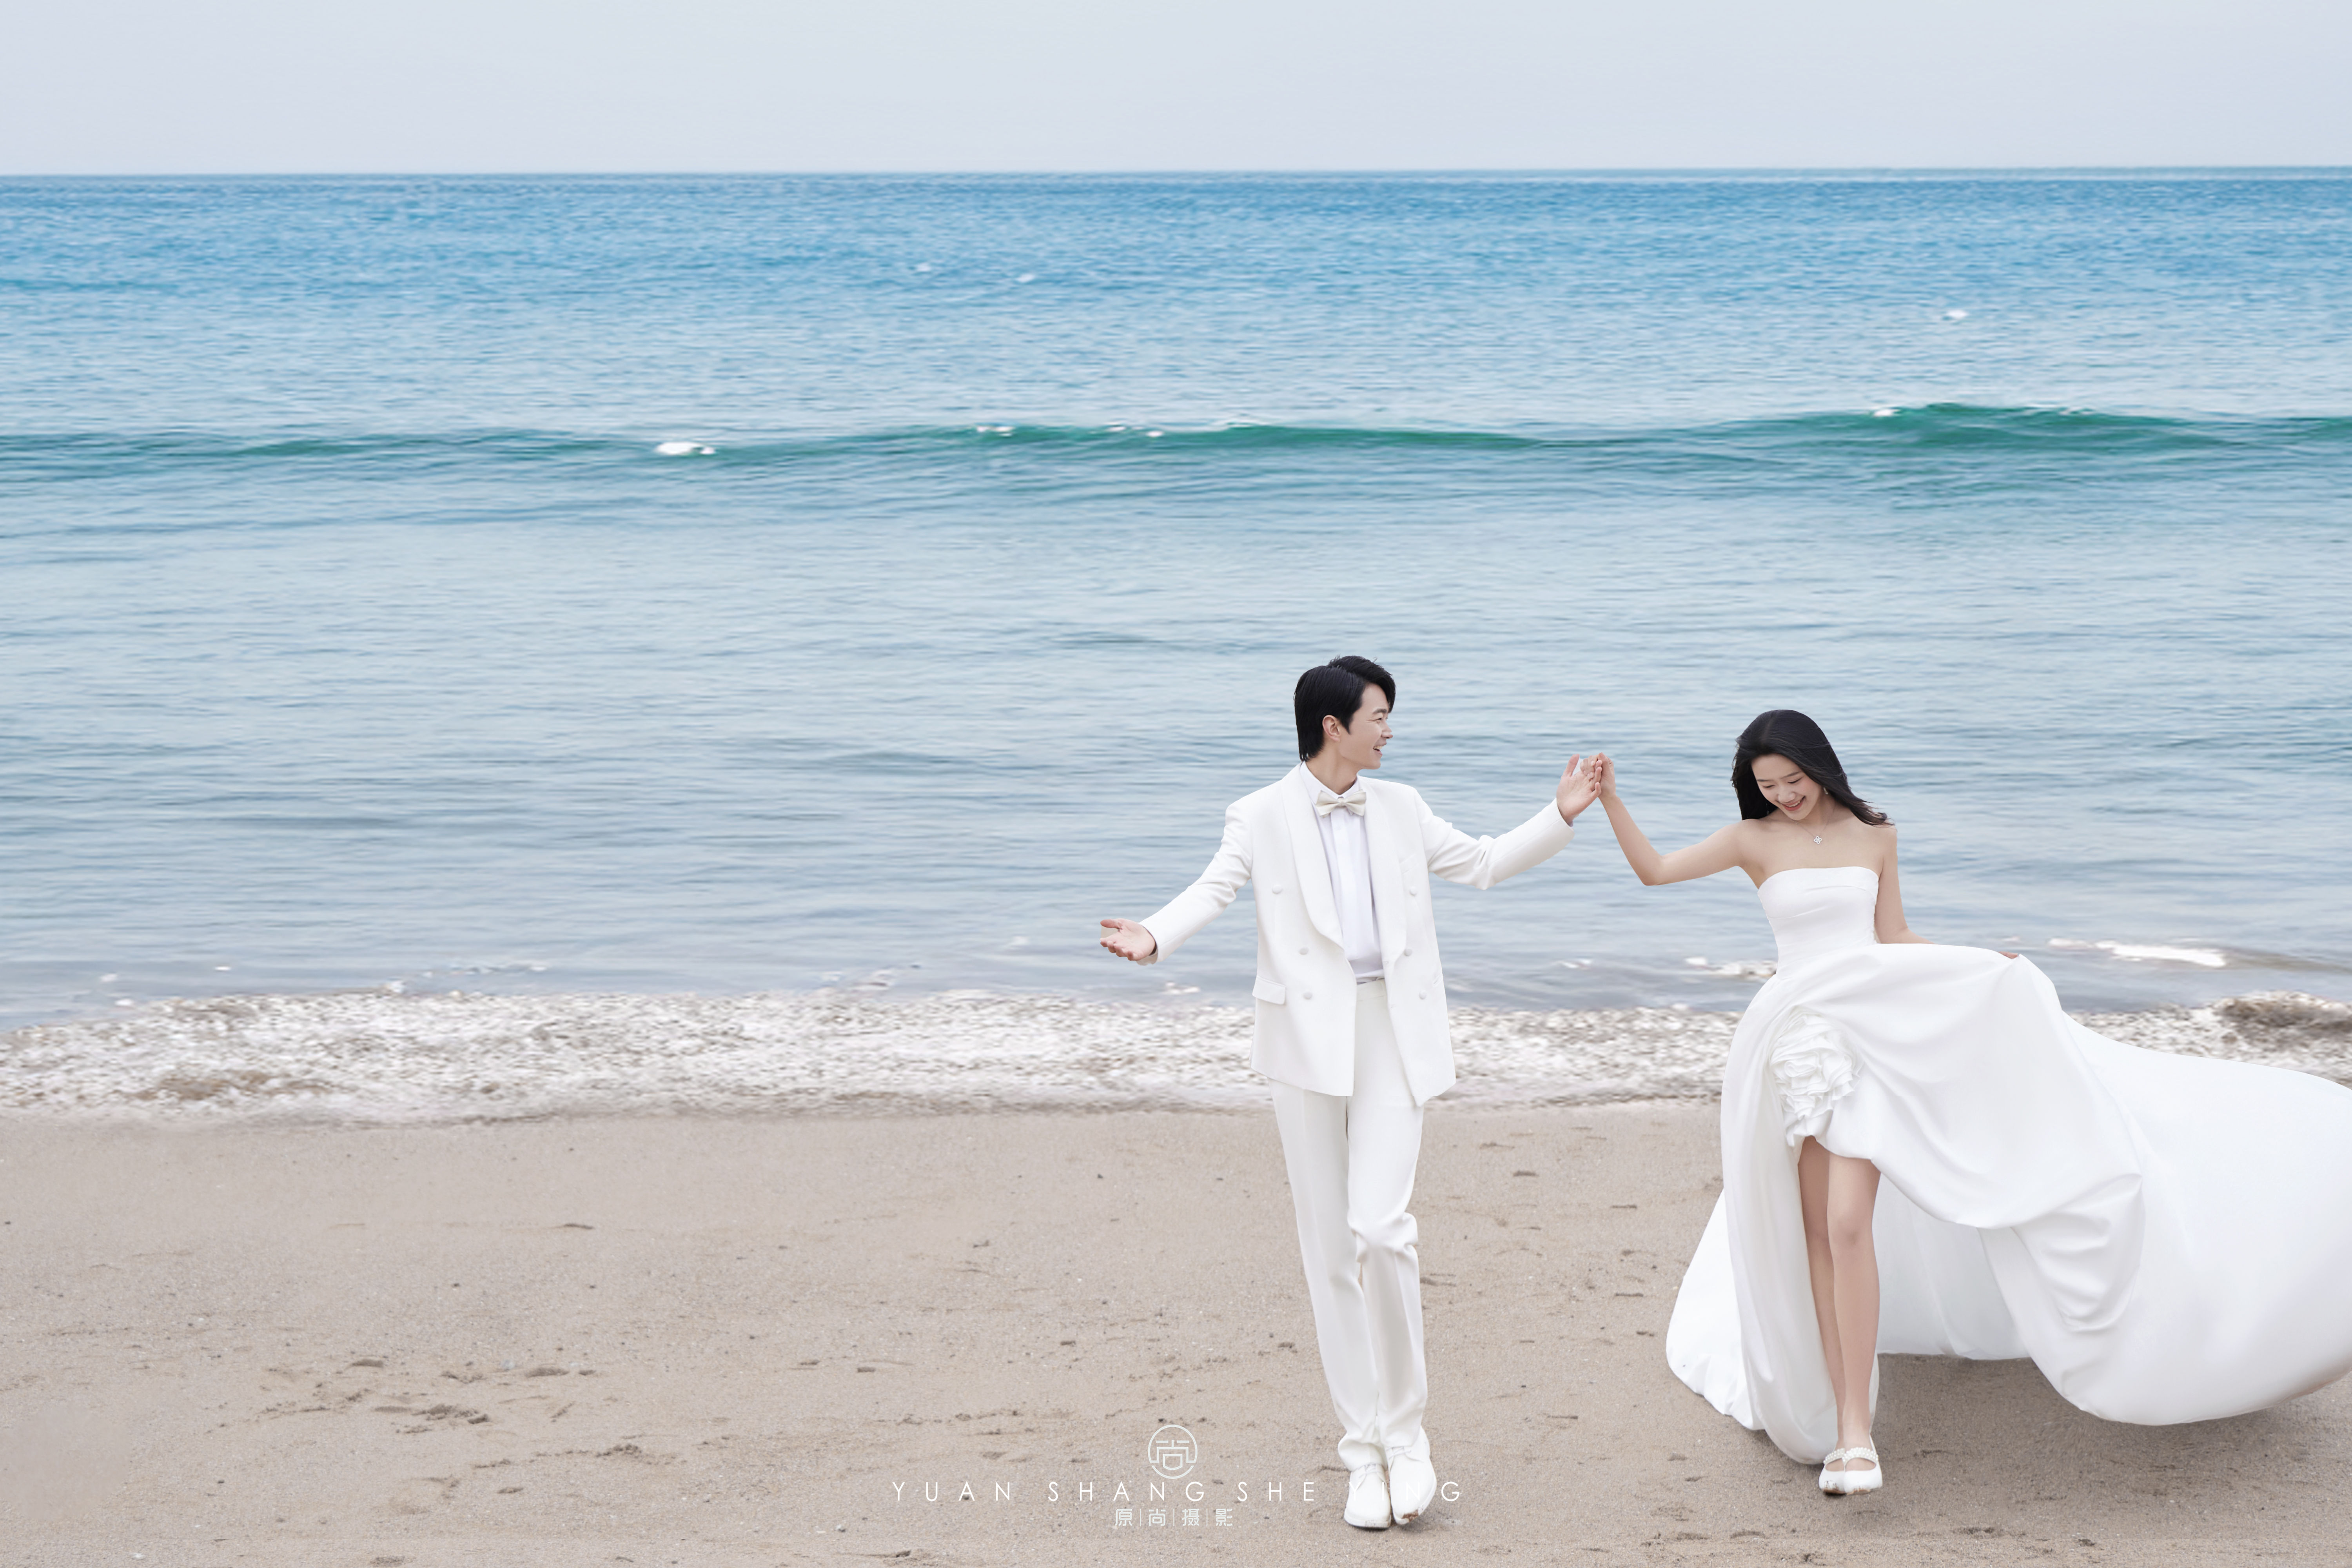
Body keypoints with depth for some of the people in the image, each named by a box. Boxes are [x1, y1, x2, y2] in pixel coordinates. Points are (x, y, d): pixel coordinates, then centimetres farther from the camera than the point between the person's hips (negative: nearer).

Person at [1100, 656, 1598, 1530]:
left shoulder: (1399, 809, 14)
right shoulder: (1262, 817, 3)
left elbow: (1483, 865, 23)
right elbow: (1213, 891, -11)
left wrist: (1562, 815, 14)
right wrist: (1153, 936, -30)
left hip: (1393, 1034, 1)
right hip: (1308, 1037, -1)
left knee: (1380, 1227, -16)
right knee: (1329, 1248, 1)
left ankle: (1402, 1427, 0)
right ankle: (1365, 1453, 9)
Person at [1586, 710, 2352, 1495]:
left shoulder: (1873, 833, 10)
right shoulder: (1753, 841, 6)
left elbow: (1893, 938, 15)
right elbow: (1654, 870, 2)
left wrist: (1984, 965, 5)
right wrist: (1609, 798, -9)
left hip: (1873, 1027, -1)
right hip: (1797, 1040, 1)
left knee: (1848, 1224, -15)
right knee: (1817, 1232, 0)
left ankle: (1855, 1430, -17)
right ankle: (1837, 1418, 5)